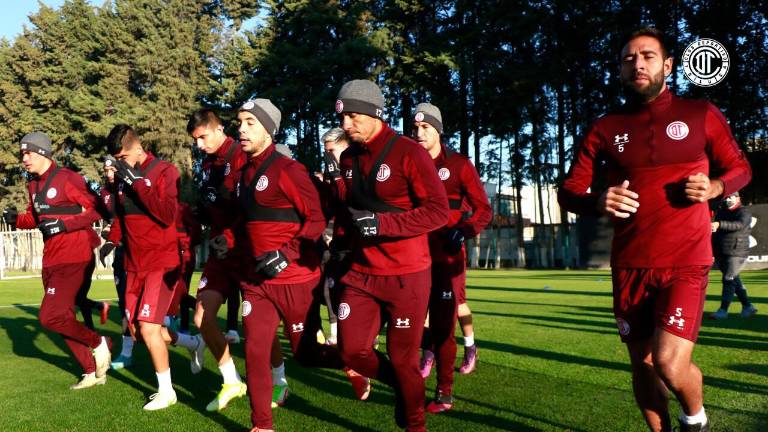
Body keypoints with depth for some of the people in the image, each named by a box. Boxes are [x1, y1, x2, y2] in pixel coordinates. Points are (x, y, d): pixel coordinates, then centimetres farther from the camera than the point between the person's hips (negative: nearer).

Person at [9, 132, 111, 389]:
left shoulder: (68, 179, -12)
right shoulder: (33, 185, 13)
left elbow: (95, 210, -12)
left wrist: (64, 224, -21)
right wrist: (17, 220, 3)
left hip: (74, 259, -9)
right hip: (52, 261, 9)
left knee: (51, 317, -13)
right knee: (63, 316, 12)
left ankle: (99, 343, 10)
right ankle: (92, 372, 23)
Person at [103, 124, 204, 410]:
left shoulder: (165, 171, -11)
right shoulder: (123, 176, 7)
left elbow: (168, 215, -23)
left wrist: (138, 182, -23)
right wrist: (113, 240, 4)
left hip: (162, 262, -7)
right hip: (134, 264, 7)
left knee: (148, 327, -11)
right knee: (136, 330, 11)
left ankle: (166, 391, 7)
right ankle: (194, 343, 32)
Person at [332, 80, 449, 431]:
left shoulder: (408, 152, -13)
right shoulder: (348, 158, 7)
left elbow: (438, 211, -19)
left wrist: (382, 223, -25)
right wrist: (340, 241, 6)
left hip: (406, 275, -5)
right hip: (361, 274, 6)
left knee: (403, 359, 4)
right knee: (352, 352, 3)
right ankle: (399, 385, 33)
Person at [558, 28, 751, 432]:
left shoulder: (701, 115, 2)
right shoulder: (605, 128, 3)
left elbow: (740, 168, 12)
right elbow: (568, 192, 4)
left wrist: (714, 187, -11)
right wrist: (598, 202, -18)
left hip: (685, 263, -2)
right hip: (630, 266, 3)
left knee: (669, 363, -14)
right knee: (642, 365, 11)